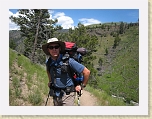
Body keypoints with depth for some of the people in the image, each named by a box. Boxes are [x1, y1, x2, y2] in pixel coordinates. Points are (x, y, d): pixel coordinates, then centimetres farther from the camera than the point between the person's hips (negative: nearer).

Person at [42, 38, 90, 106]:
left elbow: (87, 72, -14)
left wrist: (82, 86, -6)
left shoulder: (68, 61, -20)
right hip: (55, 95, 6)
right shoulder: (48, 62, -2)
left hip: (67, 94, -5)